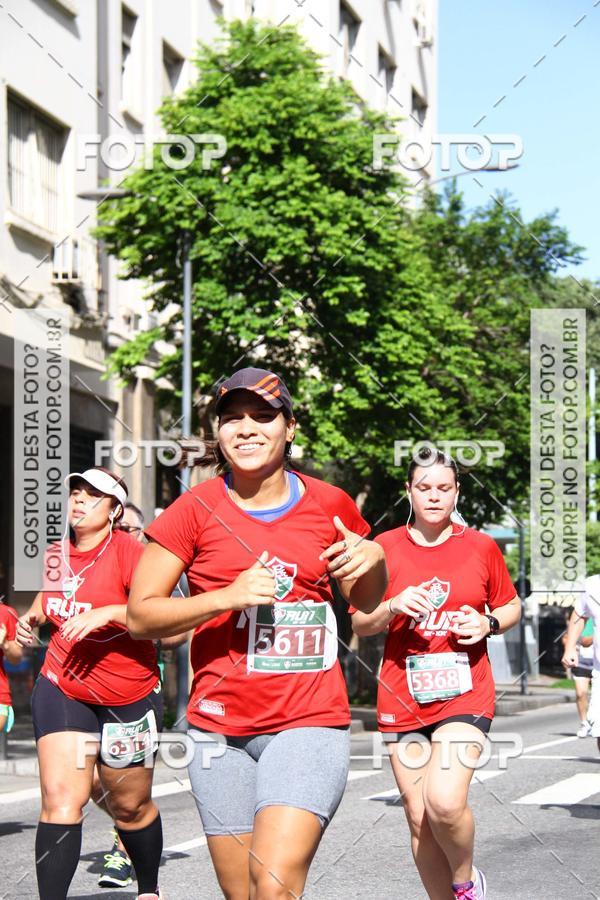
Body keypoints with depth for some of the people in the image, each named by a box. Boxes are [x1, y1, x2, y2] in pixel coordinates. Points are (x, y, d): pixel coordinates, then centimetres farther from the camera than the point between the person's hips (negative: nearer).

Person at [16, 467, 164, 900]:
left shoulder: (127, 550, -13)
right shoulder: (57, 553, 6)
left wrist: (108, 613, -34)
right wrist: (32, 617, 9)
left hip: (129, 696, -4)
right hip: (62, 689, 4)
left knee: (130, 805, 12)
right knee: (60, 796, -14)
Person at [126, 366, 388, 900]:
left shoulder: (330, 505, 5)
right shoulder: (196, 510, 0)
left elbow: (366, 601, 20)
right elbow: (139, 616, -2)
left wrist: (373, 560, -2)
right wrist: (228, 596, -15)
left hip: (310, 722, -1)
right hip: (220, 727, 1)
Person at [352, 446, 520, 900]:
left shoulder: (480, 546, 3)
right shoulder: (386, 547, 4)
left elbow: (511, 606, 15)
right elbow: (360, 625, 7)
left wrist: (488, 624, -6)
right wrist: (393, 607, -13)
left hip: (465, 694, -2)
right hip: (403, 697, 2)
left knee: (445, 803, -22)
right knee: (419, 819, 4)